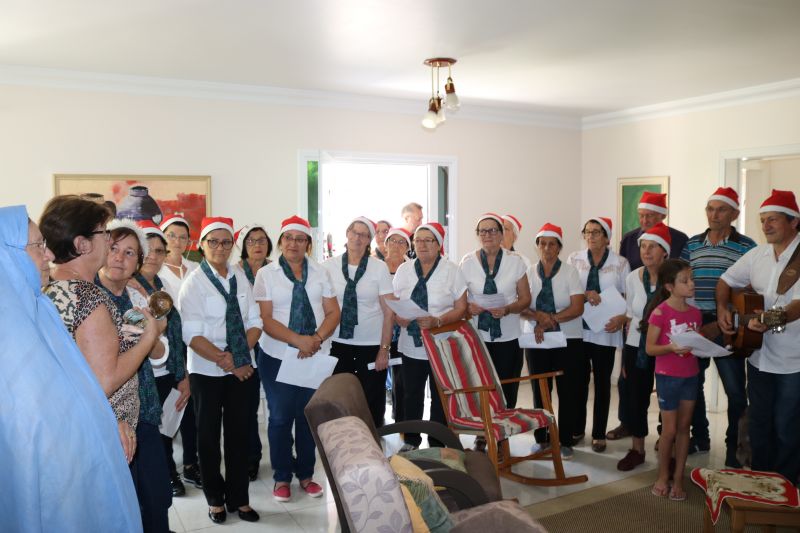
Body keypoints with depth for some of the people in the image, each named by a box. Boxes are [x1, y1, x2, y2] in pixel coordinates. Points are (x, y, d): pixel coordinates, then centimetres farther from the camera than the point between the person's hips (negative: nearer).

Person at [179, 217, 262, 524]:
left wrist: (239, 354, -12)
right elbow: (192, 334, -14)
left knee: (238, 432, 10)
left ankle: (239, 498, 26)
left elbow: (255, 322, 4)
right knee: (209, 434, 10)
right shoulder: (194, 282, -8)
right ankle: (215, 499, 29)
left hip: (241, 368, 4)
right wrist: (223, 360, -22)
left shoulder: (240, 280, 5)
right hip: (207, 371, -3)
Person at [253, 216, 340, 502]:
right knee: (280, 417, 7)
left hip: (316, 356, 2)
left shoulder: (319, 272, 6)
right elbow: (265, 319, -8)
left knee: (309, 415, 9)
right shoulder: (266, 274, -1)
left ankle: (306, 474, 26)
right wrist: (298, 340, -20)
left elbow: (333, 312, 3)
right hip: (278, 356, -2)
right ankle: (282, 477, 24)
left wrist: (317, 338, -14)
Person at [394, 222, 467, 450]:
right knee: (412, 395, 12)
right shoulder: (404, 270, 8)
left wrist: (437, 321, -20)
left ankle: (437, 444, 22)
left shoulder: (452, 270, -2)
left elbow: (461, 309, -6)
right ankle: (411, 441, 30)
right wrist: (398, 317, -11)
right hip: (411, 345, 3)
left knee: (440, 397, 7)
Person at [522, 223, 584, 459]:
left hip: (568, 340, -2)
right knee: (539, 390, 5)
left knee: (567, 391, 1)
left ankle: (565, 441, 13)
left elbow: (577, 308, -10)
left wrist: (550, 319, -19)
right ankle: (541, 438, 18)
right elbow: (522, 307, 0)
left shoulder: (570, 272, -1)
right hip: (537, 341, 2)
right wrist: (539, 317, -20)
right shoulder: (529, 272, 6)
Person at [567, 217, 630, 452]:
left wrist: (622, 318, -14)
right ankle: (577, 428, 22)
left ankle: (599, 434, 17)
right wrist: (585, 294, -17)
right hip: (578, 329, 1)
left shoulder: (620, 263, 3)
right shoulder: (574, 259, 7)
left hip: (606, 330, -1)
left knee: (602, 381, 6)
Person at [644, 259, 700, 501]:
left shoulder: (695, 313, 3)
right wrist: (671, 348, -28)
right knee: (669, 430, 3)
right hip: (667, 377, -5)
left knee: (684, 428, 11)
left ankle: (678, 478, 23)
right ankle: (663, 476, 22)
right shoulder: (660, 312, -14)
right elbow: (649, 348, -13)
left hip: (690, 376, 5)